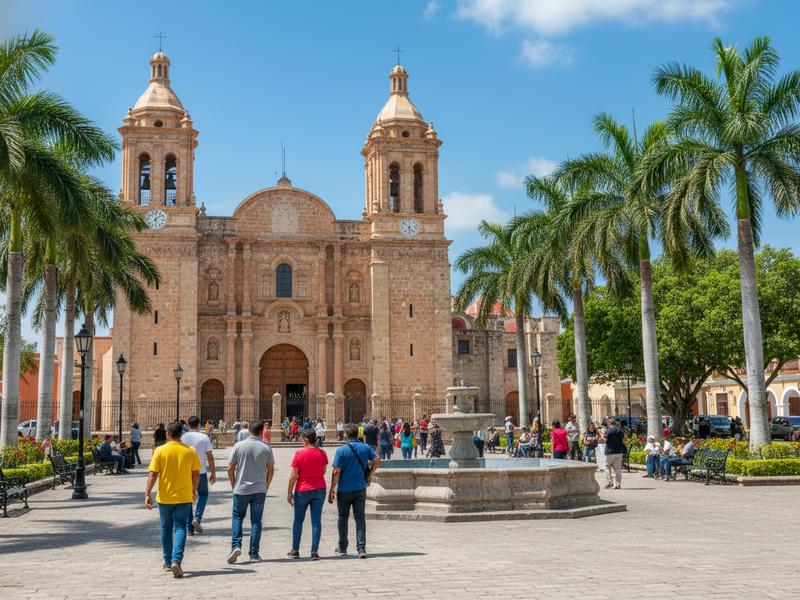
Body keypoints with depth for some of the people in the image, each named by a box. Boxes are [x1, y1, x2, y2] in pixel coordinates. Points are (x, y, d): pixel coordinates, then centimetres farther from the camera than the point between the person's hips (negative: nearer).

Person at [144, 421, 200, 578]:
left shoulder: (160, 450, -7)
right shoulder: (190, 451, -3)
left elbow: (152, 474, -10)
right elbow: (196, 474, 5)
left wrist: (147, 494, -6)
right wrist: (194, 490, 20)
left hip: (164, 497, 1)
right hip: (184, 497, 0)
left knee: (166, 529, 16)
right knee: (180, 528, 1)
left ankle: (168, 562, 26)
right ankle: (176, 561, -17)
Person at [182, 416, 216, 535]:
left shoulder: (182, 438, -1)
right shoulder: (204, 438, -6)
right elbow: (210, 457, -4)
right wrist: (213, 473, 4)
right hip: (201, 472, -1)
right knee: (203, 495, 19)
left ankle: (189, 528, 11)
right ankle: (197, 518, -2)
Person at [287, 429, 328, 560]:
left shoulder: (299, 453, -12)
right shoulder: (322, 453, -2)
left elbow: (293, 475, -9)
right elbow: (323, 472, 8)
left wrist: (290, 492, -1)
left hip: (302, 490, -2)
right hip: (319, 490, 2)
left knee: (298, 520, 12)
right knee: (316, 521, 3)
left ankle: (295, 550, 17)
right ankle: (314, 551, 1)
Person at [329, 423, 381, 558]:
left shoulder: (341, 451, -11)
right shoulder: (366, 448, 0)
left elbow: (336, 472, -13)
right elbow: (377, 460, -4)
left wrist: (332, 490, -8)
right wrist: (368, 475, 7)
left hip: (344, 490, -2)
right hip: (360, 488, 2)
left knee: (343, 518, 13)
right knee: (360, 518, 6)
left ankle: (342, 548, 20)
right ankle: (361, 548, -5)